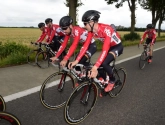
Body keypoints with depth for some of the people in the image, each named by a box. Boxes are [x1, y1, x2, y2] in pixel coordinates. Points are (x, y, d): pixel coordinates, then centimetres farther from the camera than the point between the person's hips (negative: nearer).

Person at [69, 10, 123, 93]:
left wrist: (95, 67, -51)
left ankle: (112, 80, 1)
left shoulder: (106, 29, -37)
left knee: (104, 63, -27)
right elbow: (85, 46, -17)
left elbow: (105, 50, -44)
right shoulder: (91, 30, -16)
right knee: (100, 65, 0)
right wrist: (76, 60, -25)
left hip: (117, 47, -7)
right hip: (109, 46, 7)